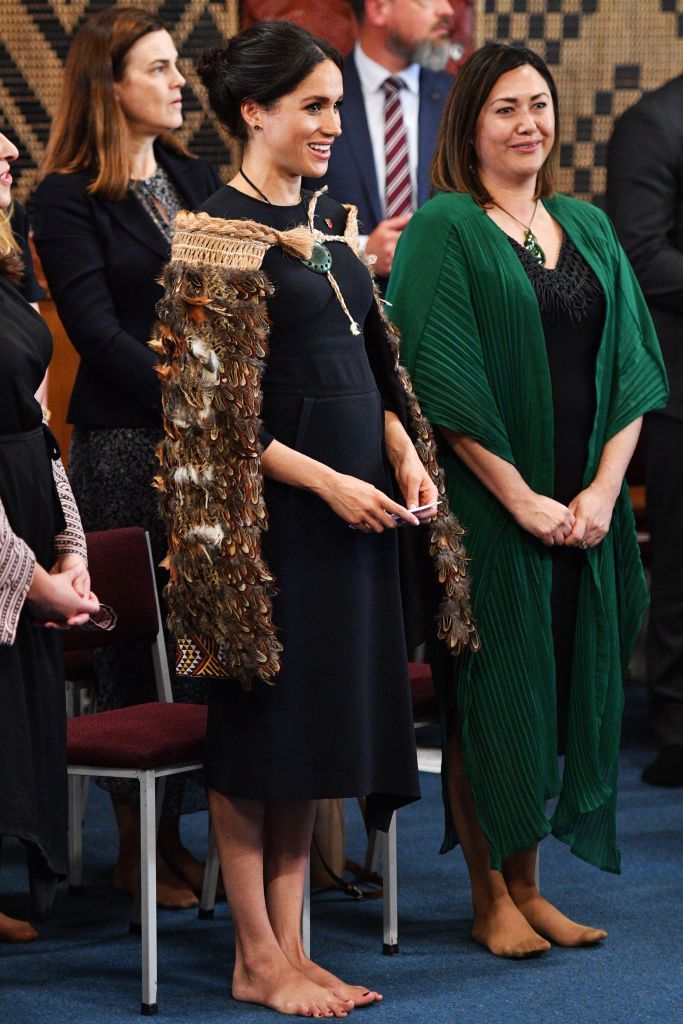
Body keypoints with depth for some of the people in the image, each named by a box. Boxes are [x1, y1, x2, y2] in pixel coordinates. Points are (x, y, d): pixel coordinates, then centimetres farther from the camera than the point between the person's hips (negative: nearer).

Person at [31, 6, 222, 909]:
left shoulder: (198, 179, 15)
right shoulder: (68, 201, -2)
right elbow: (97, 329, -8)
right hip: (126, 444, -5)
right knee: (140, 639, -1)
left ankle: (182, 829, 9)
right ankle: (138, 844, 7)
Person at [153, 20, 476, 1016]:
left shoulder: (334, 220, 13)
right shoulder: (215, 233, -10)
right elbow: (211, 410, -13)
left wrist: (405, 453, 2)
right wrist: (327, 482, -17)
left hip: (358, 502, 7)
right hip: (270, 511, -7)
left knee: (320, 725, 9)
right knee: (262, 722, 0)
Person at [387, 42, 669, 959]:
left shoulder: (588, 228, 12)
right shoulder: (444, 229, -5)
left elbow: (631, 364, 8)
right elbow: (439, 381, -12)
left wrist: (604, 489, -6)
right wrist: (523, 499, -15)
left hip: (583, 507, 5)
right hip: (487, 501, -5)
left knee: (562, 688, 8)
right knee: (492, 691, 0)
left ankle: (527, 883, 18)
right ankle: (490, 899, 9)